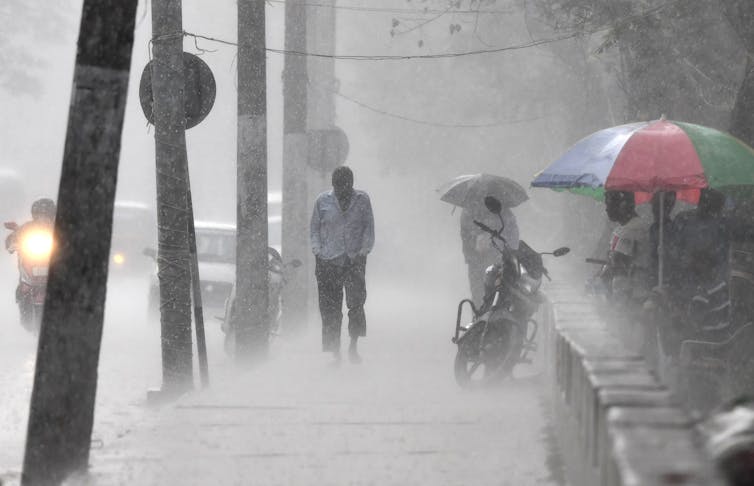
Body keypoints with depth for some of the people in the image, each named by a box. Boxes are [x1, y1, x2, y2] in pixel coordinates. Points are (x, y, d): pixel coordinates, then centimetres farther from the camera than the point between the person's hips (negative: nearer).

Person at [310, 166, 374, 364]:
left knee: (356, 302, -10)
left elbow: (368, 227, 9)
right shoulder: (323, 201, 7)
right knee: (330, 308, -4)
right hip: (328, 261, 0)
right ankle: (334, 350, 2)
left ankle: (353, 346, 2)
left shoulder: (362, 200, 7)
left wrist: (364, 250, -3)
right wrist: (318, 251, 0)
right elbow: (315, 228, 11)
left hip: (355, 260, 0)